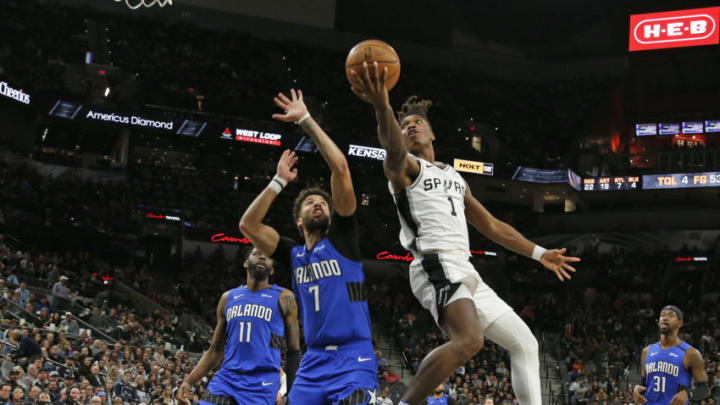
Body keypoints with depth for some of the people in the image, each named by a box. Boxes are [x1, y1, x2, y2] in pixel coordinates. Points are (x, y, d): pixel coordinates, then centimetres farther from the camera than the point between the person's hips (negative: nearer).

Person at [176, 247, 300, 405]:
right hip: (226, 379, 4)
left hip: (262, 384, -4)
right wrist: (188, 382, 8)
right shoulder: (228, 298, 15)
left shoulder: (283, 298, 4)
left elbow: (294, 351, 4)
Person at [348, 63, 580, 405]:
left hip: (465, 273, 9)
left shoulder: (454, 177, 27)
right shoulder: (404, 167, 2)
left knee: (525, 343, 11)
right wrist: (382, 107, -45)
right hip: (437, 267, -9)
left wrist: (539, 253, 28)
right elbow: (393, 148, -24)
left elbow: (491, 225, 32)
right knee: (469, 340, -33)